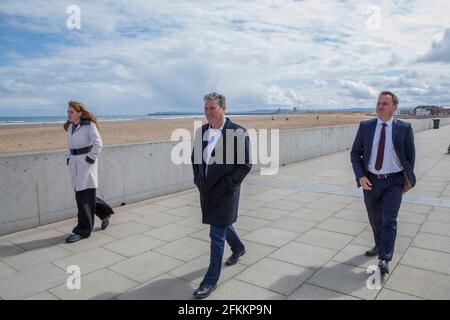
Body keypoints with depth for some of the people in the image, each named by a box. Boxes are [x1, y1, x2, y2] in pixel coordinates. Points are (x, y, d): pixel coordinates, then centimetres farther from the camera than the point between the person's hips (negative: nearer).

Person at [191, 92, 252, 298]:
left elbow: (245, 165, -13)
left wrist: (225, 186, -17)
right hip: (206, 191, 6)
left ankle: (211, 280, 14)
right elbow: (195, 158, 14)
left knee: (217, 235, -1)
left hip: (225, 192, -6)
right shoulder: (201, 132, 2)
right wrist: (198, 180, 3)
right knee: (223, 224, 25)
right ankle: (238, 248, 54)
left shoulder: (238, 133, -14)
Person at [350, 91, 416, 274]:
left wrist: (408, 180, 5)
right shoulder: (365, 126, -2)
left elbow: (410, 155, 4)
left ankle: (384, 259, -3)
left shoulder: (404, 128, -6)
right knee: (375, 219, 17)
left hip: (393, 182, -2)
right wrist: (360, 176, -9)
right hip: (371, 181, 3)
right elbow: (355, 153, 3)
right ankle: (379, 246, 40)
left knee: (389, 220, -10)